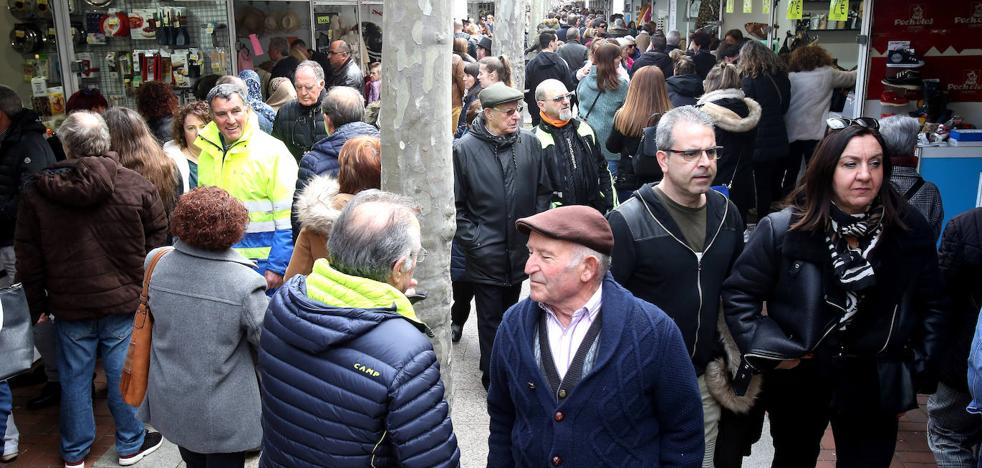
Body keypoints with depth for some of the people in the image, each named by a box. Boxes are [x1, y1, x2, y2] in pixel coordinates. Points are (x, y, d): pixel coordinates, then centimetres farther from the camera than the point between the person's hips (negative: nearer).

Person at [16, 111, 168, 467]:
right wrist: (148, 288, 10)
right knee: (124, 374, 11)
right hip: (125, 301, -1)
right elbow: (158, 239, -2)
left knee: (74, 378, 14)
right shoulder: (136, 185, -10)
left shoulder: (37, 191, -6)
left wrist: (37, 303, 11)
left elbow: (28, 256, 1)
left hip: (69, 304, 1)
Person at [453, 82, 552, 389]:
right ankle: (493, 375, 19)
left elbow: (543, 190, 9)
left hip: (520, 248, 4)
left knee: (510, 313, 20)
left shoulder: (530, 143, 0)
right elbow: (455, 203, -6)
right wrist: (472, 239, -10)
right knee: (491, 317, 4)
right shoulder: (464, 148, -10)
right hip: (485, 252, -4)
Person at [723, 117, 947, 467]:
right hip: (796, 382, 0)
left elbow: (932, 306, 3)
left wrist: (916, 376, 2)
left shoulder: (911, 230, -7)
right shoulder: (782, 230, -16)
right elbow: (738, 294, -8)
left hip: (875, 386, 1)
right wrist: (768, 350, -15)